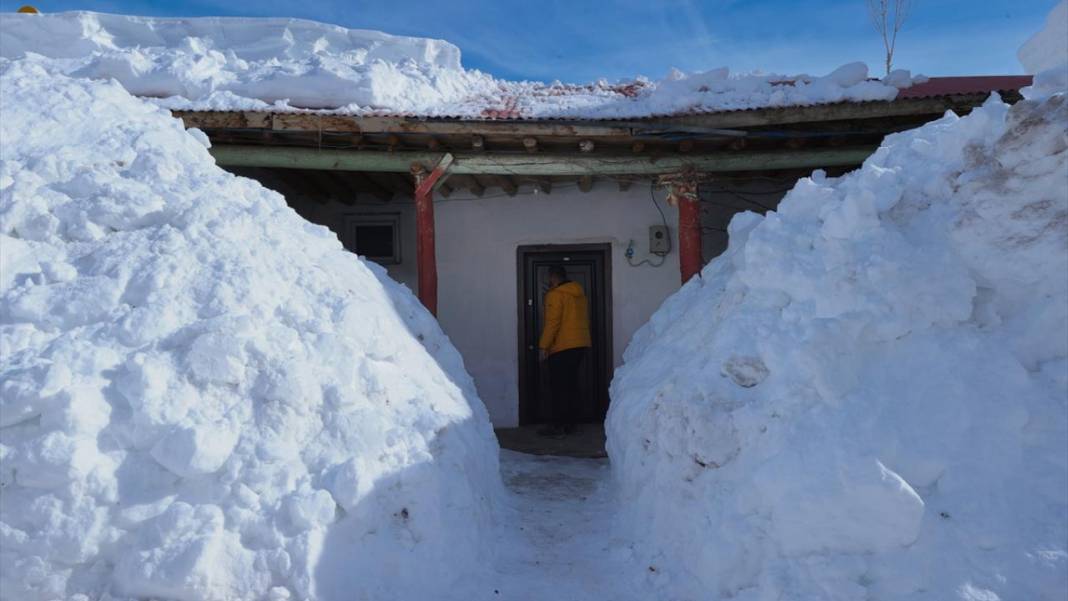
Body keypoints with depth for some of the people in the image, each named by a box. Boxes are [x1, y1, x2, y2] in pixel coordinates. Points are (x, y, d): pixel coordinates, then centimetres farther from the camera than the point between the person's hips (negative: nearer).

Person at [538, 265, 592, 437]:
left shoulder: (555, 295, -10)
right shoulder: (580, 294, 14)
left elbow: (552, 323, -16)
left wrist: (544, 346, -14)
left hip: (562, 347, -8)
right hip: (581, 345, 8)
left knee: (559, 386, -5)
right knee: (573, 384, 10)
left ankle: (558, 425, -5)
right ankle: (569, 423, 15)